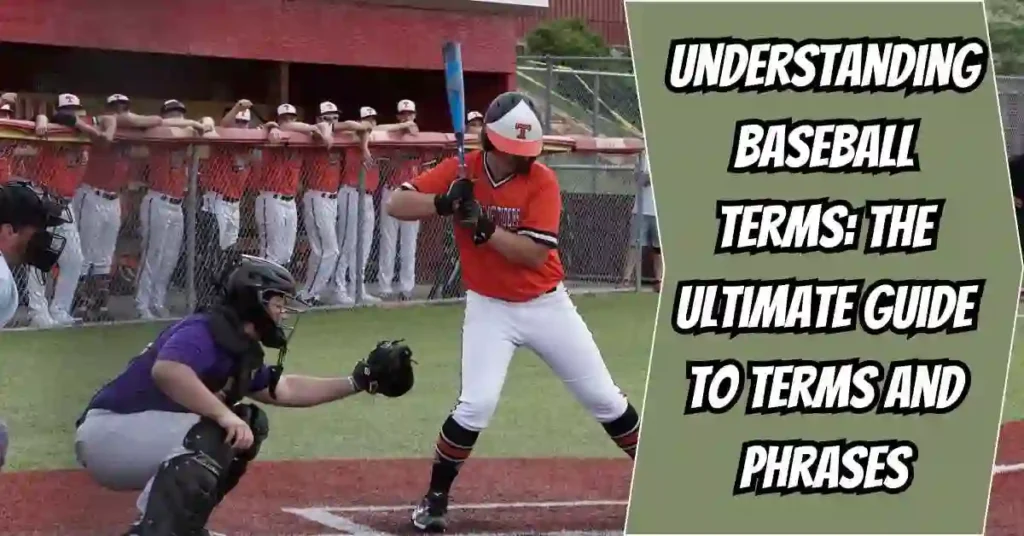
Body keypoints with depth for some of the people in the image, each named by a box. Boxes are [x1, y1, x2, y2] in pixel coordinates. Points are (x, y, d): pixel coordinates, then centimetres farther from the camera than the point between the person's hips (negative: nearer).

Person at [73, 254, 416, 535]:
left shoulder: (242, 350, 12)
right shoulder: (203, 332, -19)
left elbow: (284, 390, 24)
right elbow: (165, 371, -39)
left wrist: (359, 381, 20)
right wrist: (225, 414, -40)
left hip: (142, 438, 10)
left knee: (247, 426, 15)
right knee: (210, 434, -29)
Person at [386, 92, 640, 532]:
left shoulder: (541, 180, -14)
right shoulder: (461, 172, -9)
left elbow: (535, 254, -22)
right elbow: (396, 205, -13)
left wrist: (484, 226, -32)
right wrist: (444, 203, -30)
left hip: (547, 305, 1)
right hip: (490, 308, 0)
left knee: (603, 398, 7)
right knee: (477, 404, -18)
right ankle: (435, 497, -1)